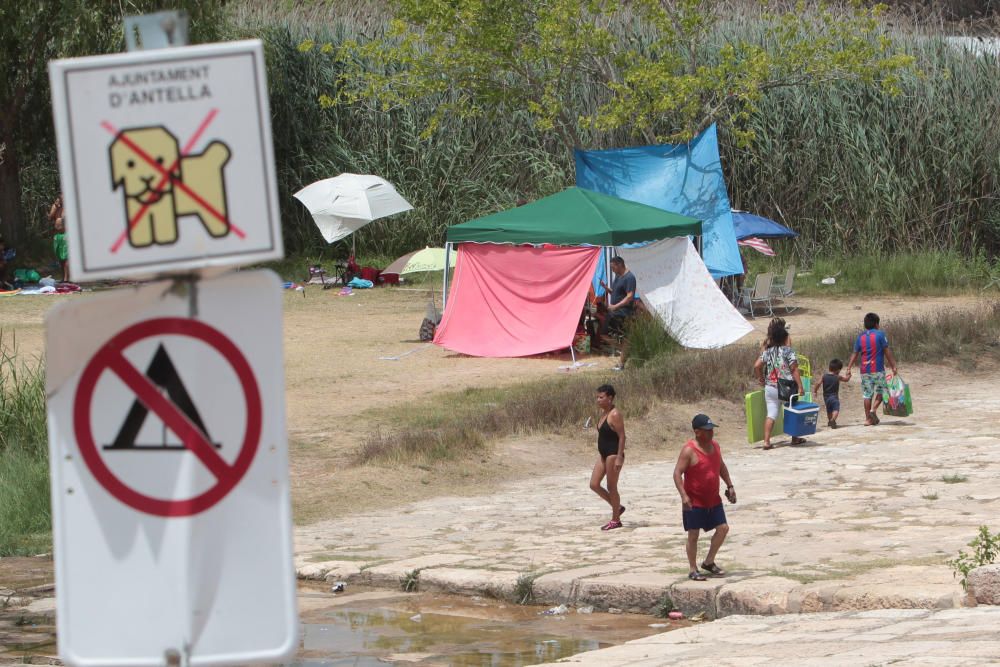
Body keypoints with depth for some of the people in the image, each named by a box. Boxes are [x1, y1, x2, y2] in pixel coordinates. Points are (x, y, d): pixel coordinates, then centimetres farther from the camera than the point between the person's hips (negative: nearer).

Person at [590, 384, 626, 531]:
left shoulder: (615, 415, -18)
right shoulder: (603, 412, 10)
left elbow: (622, 437, -19)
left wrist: (619, 458, -22)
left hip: (613, 454, -9)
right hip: (603, 454, 9)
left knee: (611, 487, 0)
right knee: (594, 485, 8)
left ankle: (615, 520, 14)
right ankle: (617, 507, 24)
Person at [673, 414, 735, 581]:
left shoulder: (715, 446, 6)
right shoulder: (689, 450, -17)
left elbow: (721, 467, 22)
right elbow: (677, 473, -19)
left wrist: (730, 486, 16)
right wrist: (683, 495, -29)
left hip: (713, 500, 7)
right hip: (694, 501, -7)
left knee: (723, 528, 4)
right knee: (693, 534, 0)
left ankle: (709, 562, 19)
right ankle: (693, 570, 9)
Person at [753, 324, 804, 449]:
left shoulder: (767, 351, 4)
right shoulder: (788, 351, -8)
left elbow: (756, 366, 0)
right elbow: (794, 370, -11)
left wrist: (761, 378, 15)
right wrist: (800, 386, -11)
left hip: (770, 387, 3)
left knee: (771, 414, 1)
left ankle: (766, 441, -11)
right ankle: (795, 438, 27)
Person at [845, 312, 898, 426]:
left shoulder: (860, 337, 8)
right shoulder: (880, 335, -5)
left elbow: (855, 354, 8)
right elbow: (887, 352, -6)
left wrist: (849, 368, 12)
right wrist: (893, 366, -2)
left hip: (865, 370, 4)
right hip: (878, 369, -4)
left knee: (867, 394, 7)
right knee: (881, 390, 9)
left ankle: (868, 418, 6)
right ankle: (873, 409, -12)